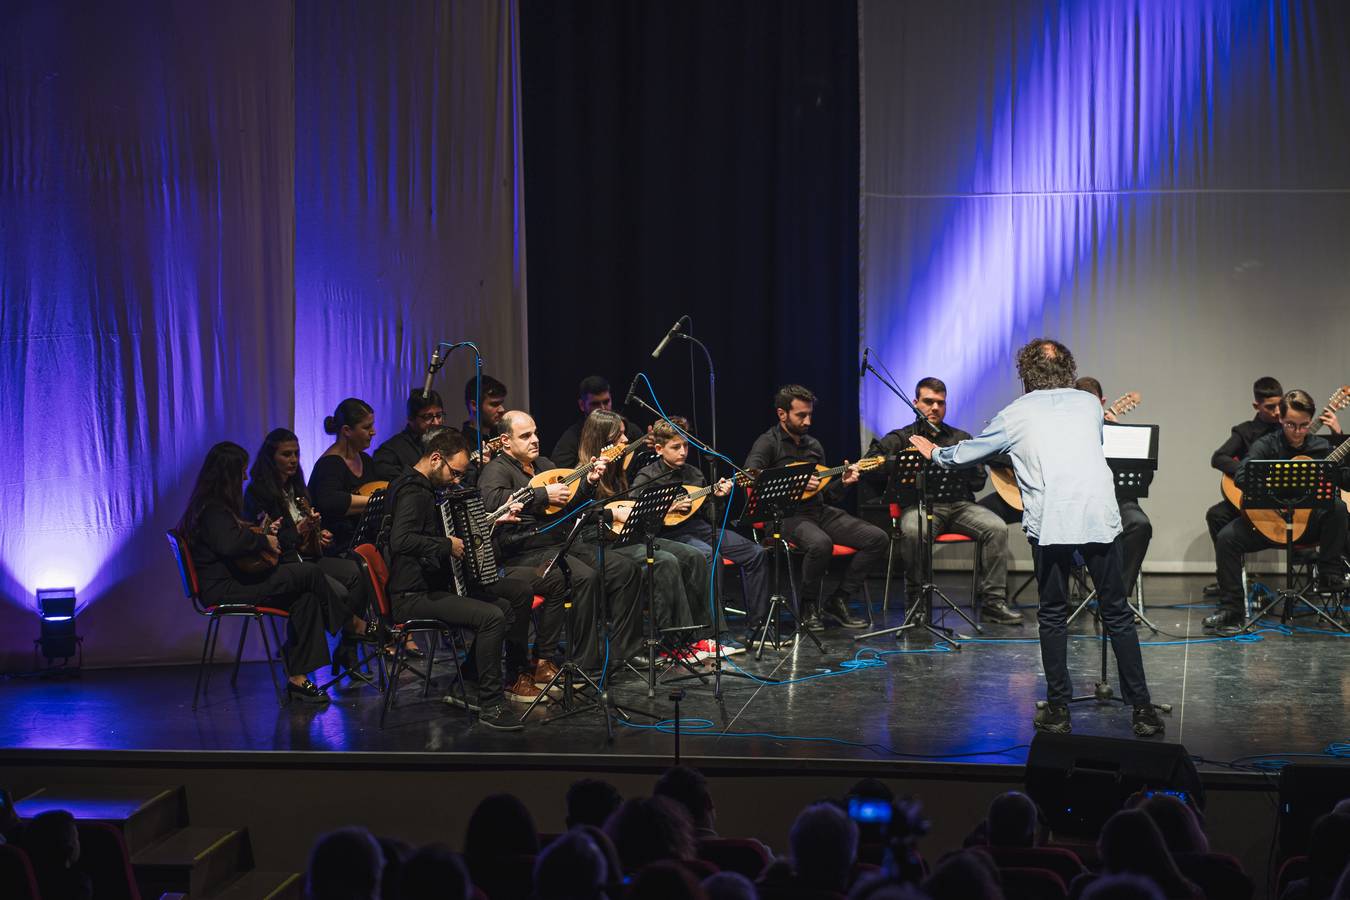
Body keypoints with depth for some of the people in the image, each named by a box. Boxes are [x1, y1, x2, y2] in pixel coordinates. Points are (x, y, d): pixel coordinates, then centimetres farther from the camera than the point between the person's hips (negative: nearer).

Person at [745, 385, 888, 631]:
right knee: (820, 544, -39)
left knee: (878, 539, -10)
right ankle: (808, 606, -12)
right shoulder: (768, 443, -1)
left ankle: (838, 600, 0)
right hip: (788, 516, -7)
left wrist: (843, 483, 1)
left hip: (821, 511, 7)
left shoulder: (813, 445, 19)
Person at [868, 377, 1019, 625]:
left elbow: (979, 481, 19)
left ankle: (993, 602, -21)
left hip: (960, 504, 3)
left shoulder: (961, 438, 24)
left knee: (997, 528, -25)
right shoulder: (901, 438, 16)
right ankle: (917, 601, -22)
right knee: (912, 531, -37)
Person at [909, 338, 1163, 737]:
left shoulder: (1016, 414, 9)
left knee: (1053, 615, 11)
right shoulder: (1089, 404, 17)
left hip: (1049, 523, -2)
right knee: (1117, 614, 8)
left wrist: (936, 453, 41)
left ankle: (1057, 709, 12)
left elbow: (967, 452, 20)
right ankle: (1142, 710, 9)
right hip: (1100, 516, 2)